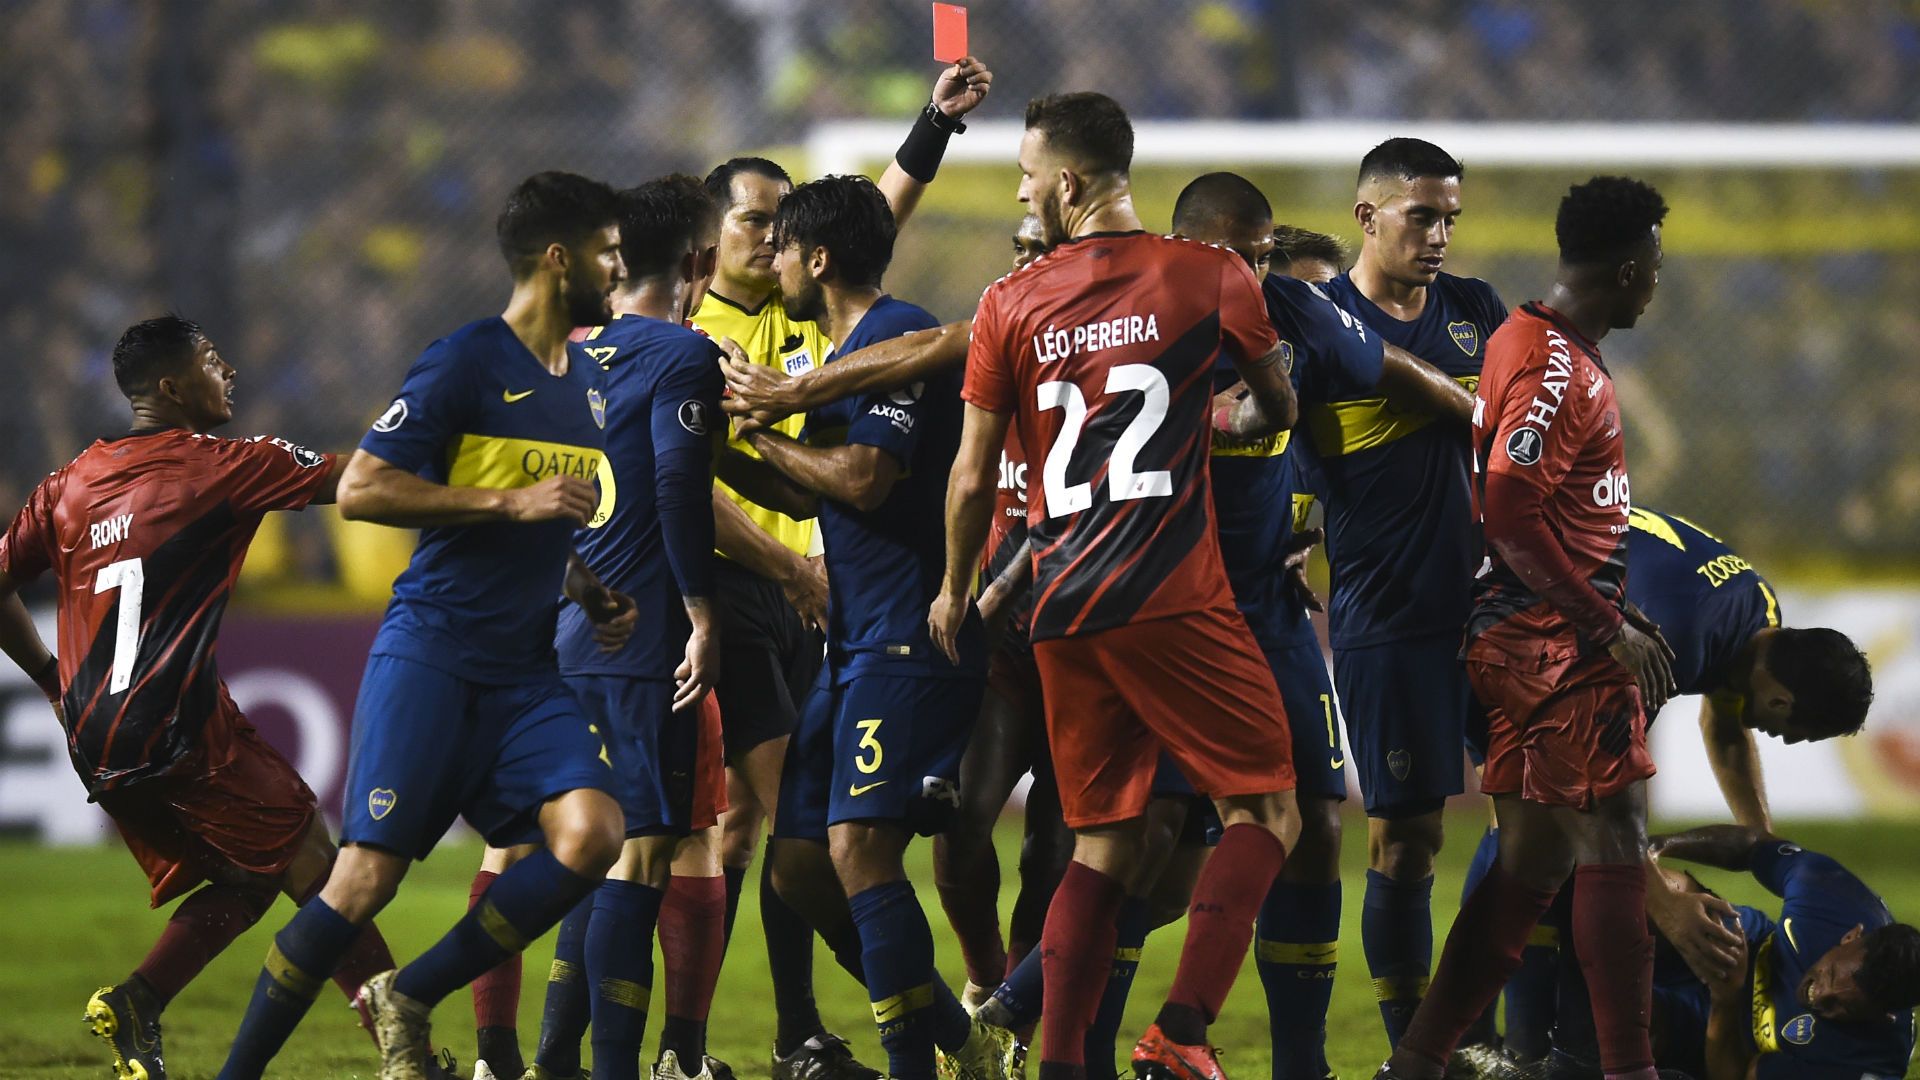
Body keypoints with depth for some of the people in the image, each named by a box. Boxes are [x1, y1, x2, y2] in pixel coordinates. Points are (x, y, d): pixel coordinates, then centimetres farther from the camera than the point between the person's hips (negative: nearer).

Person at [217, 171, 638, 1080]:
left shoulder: (589, 387, 17)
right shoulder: (466, 365, -8)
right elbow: (360, 489, -14)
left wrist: (592, 595, 13)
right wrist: (509, 502, -17)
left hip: (526, 669, 7)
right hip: (431, 656, -7)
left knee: (590, 836, -16)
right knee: (367, 875, -11)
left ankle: (407, 1001, -1)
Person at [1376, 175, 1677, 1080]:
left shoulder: (1525, 344, 15)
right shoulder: (1558, 368, -16)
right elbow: (1510, 511, -24)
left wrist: (1615, 614, 21)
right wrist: (1609, 628, -19)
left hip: (1524, 639, 10)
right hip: (1563, 643, -10)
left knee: (1531, 863, 12)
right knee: (1614, 845, -5)